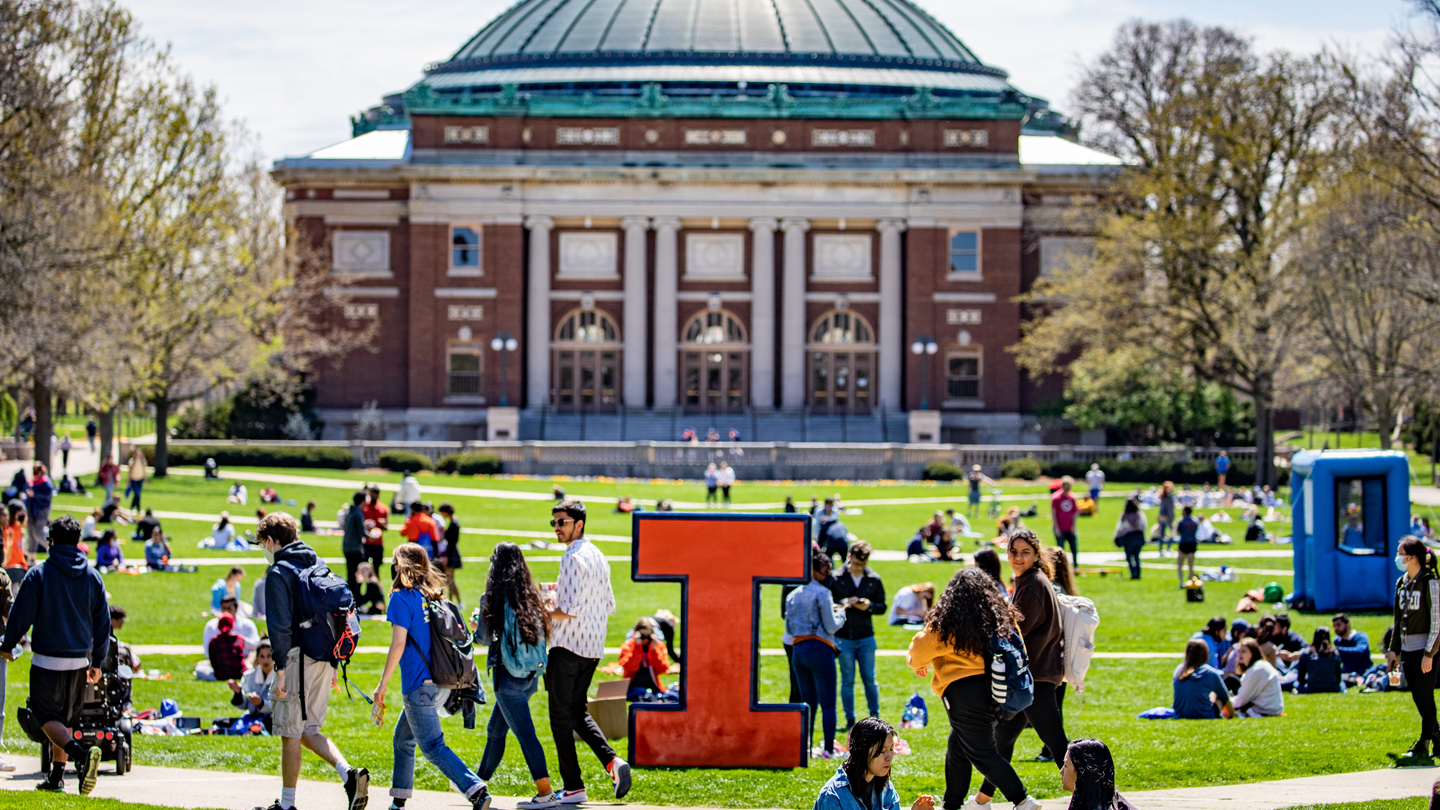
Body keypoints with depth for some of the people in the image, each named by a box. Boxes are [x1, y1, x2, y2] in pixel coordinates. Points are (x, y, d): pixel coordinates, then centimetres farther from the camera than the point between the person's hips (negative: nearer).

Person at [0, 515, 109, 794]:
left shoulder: (38, 574, -9)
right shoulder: (93, 576, 4)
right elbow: (103, 622, 9)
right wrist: (97, 662, 18)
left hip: (47, 661, -5)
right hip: (79, 661, 5)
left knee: (46, 716, -1)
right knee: (65, 718, 17)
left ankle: (81, 753, -27)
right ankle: (56, 776, 19)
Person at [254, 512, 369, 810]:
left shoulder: (279, 573, -9)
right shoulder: (318, 566, 15)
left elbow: (279, 624, -16)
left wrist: (280, 668, -15)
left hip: (298, 659, -8)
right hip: (324, 659, 8)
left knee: (291, 733, 1)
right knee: (307, 730, 14)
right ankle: (349, 774, -6)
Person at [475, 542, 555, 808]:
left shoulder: (492, 599, -9)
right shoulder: (530, 597, 6)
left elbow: (484, 637, -5)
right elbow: (543, 630, 12)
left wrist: (476, 627, 18)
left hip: (509, 675, -7)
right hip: (532, 674, 7)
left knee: (524, 732, -8)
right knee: (495, 729, 22)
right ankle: (478, 782, 35)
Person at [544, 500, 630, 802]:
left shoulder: (573, 559, -16)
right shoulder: (599, 557, 13)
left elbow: (571, 609, -23)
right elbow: (609, 607, 17)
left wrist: (546, 614, -8)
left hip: (568, 645, -9)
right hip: (593, 646, 9)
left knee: (561, 715, -1)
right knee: (577, 711, 18)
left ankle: (573, 786, 0)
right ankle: (612, 761, 0)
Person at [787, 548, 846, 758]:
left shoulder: (792, 596, 11)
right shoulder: (822, 593, -9)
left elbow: (789, 629, 16)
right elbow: (831, 626, -9)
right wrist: (840, 614, 9)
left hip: (799, 652, 6)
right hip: (820, 650, -6)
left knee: (808, 703, 12)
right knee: (828, 703, -3)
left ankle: (805, 747, 8)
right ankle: (828, 749, -9)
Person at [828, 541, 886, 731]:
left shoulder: (874, 580, 5)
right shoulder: (836, 579, -2)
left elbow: (882, 607, 8)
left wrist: (869, 606, -12)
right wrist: (843, 603, -19)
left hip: (866, 637, 1)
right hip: (843, 638, -1)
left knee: (869, 678, 4)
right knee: (847, 680, 4)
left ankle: (875, 717, 14)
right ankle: (850, 720, 9)